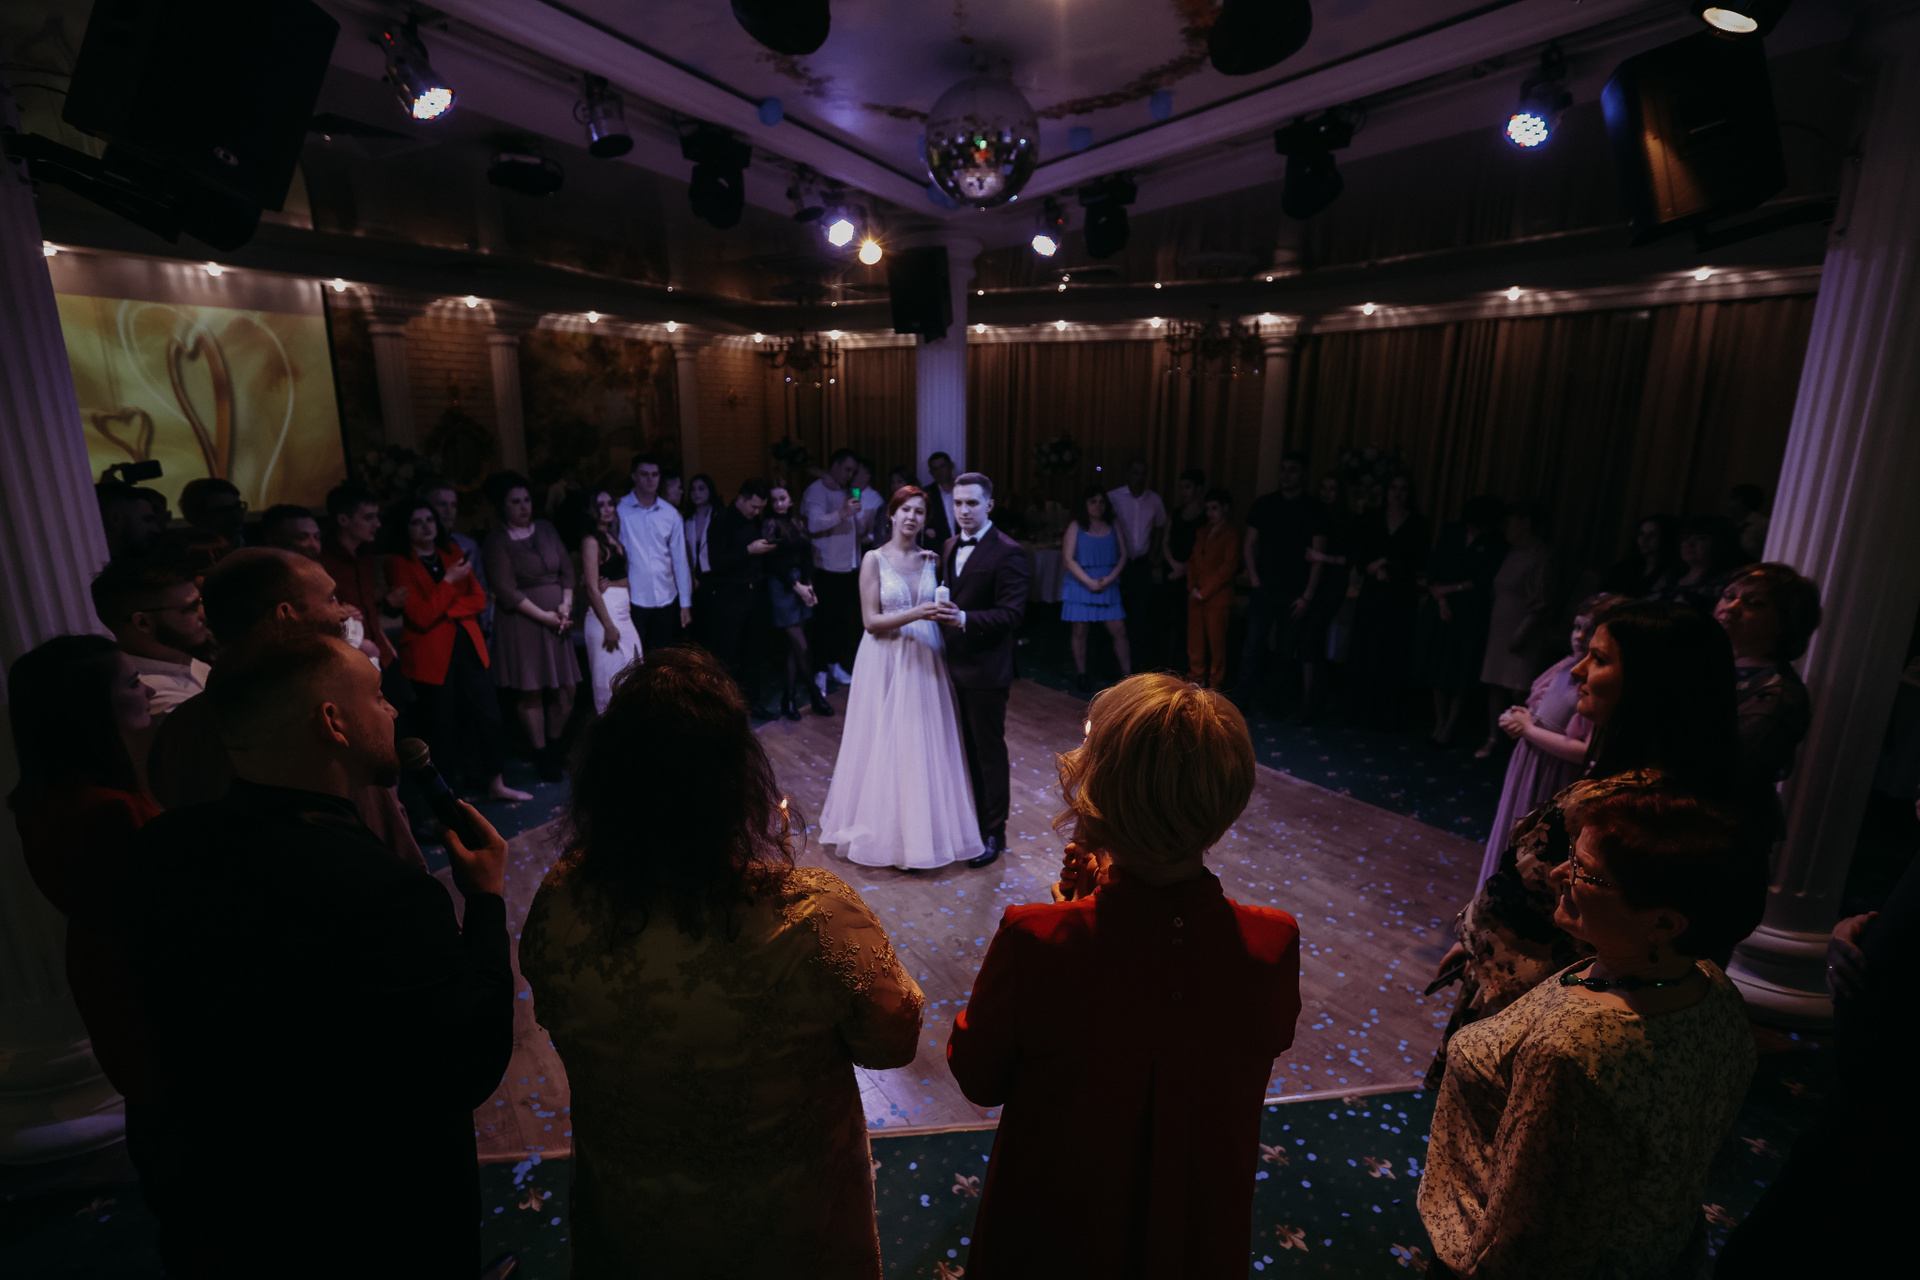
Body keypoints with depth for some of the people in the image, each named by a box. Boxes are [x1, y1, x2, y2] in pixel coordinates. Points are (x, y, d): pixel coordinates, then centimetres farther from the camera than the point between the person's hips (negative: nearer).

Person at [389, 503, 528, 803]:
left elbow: (478, 599, 4)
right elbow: (420, 616, -14)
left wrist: (445, 612, -11)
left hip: (467, 646, 5)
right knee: (440, 725, 5)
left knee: (488, 713, 6)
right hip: (429, 654, -4)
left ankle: (496, 785, 20)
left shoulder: (452, 552, 9)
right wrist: (449, 581, -17)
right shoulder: (398, 563, -6)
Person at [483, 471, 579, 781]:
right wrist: (543, 616, -13)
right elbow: (506, 591, -10)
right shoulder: (497, 540, -4)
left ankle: (555, 748, 23)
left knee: (565, 689, 4)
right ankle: (542, 756, 14)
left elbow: (567, 569, 10)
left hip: (556, 621, 4)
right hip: (521, 625, -4)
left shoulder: (546, 529, 10)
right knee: (530, 692, 0)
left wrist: (565, 605, -5)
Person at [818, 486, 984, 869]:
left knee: (927, 746, 8)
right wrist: (916, 614, -21)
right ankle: (890, 832, 19)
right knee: (887, 747, 4)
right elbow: (871, 620, -10)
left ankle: (927, 828, 24)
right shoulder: (874, 560, -5)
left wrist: (945, 613, -9)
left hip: (927, 661, 4)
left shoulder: (932, 559, 6)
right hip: (887, 664, -3)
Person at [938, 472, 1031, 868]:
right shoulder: (950, 547, 10)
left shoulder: (1008, 553, -14)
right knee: (966, 748, 17)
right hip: (954, 665, 7)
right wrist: (941, 613, 1)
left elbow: (1012, 613, -21)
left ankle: (993, 834, 20)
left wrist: (965, 620, -32)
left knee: (989, 752, 5)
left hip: (986, 670, -7)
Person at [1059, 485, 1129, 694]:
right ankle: (1081, 675, 16)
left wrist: (1109, 578, -11)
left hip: (1108, 587, 2)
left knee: (1119, 630, -2)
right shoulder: (1076, 527, 0)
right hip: (1080, 586, -2)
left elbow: (1123, 556, 5)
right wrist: (1089, 582, -14)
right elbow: (1068, 559, -7)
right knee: (1080, 631, 2)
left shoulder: (1113, 528, 9)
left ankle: (1127, 675, 7)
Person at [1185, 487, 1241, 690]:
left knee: (1216, 641, -1)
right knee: (1195, 640, 7)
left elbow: (1229, 567, -10)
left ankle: (1215, 683, 10)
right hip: (1196, 597, 6)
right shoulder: (1203, 532, 17)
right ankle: (1196, 679, 18)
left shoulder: (1231, 534, -4)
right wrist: (1192, 586, 1)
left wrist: (1204, 591, -11)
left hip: (1217, 598, -6)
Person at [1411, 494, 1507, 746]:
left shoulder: (1495, 546, -3)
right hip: (1440, 609, 3)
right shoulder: (1451, 533, 4)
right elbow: (1433, 568, 1)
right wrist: (1440, 599, -8)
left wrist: (1452, 589, -11)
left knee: (1459, 674, 1)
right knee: (1437, 668, 7)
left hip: (1470, 614, -3)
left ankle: (1449, 727, 12)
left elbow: (1482, 582, -7)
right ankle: (1439, 722, 18)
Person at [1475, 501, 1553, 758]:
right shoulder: (1511, 553, 14)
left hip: (1523, 635, -7)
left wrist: (1522, 632, -16)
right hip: (1499, 629, 7)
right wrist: (1489, 623, 8)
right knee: (1496, 685, 8)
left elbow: (1541, 602, -13)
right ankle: (1493, 738, 15)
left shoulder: (1540, 555, -8)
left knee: (1519, 689, -8)